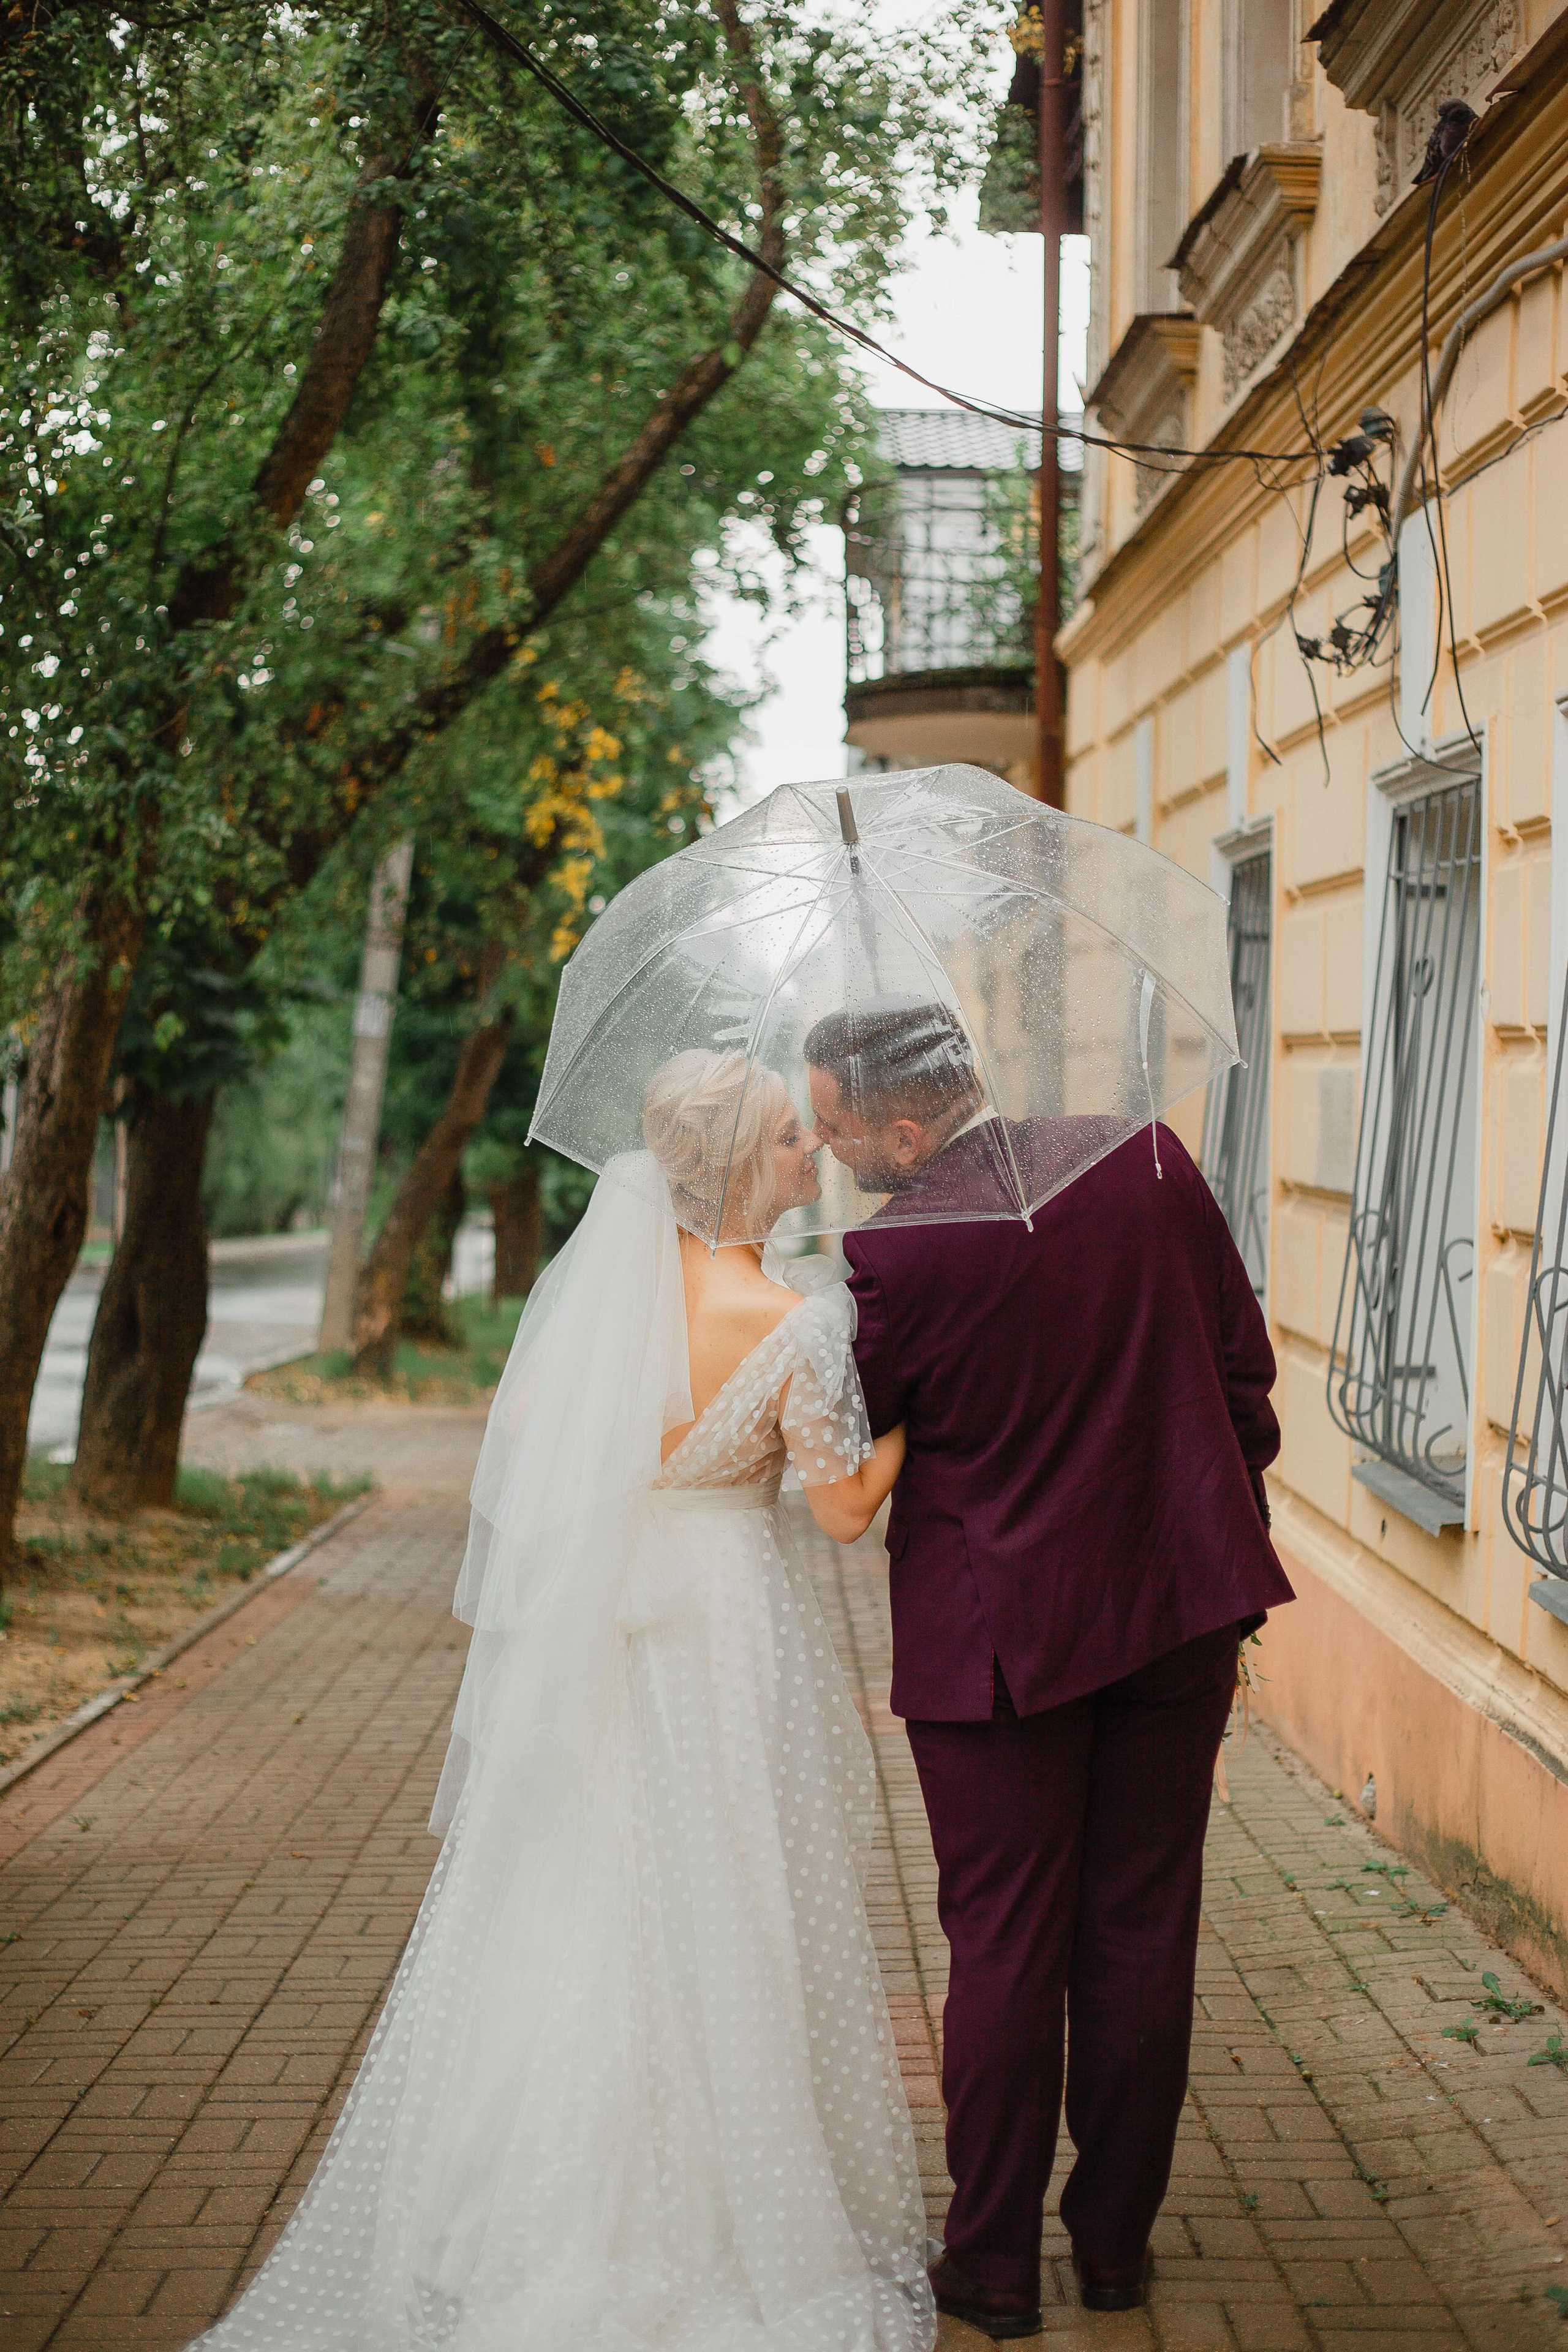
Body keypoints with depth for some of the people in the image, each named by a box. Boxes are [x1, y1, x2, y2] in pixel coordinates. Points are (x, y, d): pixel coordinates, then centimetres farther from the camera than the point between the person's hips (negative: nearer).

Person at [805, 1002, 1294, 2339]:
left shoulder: (899, 1255, -19)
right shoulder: (1148, 1162, -4)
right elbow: (1245, 1371, 4)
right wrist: (1230, 1552, 16)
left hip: (999, 1637, -4)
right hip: (1180, 1604, 5)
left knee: (1005, 1949, 7)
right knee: (1143, 1939, 12)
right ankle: (1118, 2242, 25)